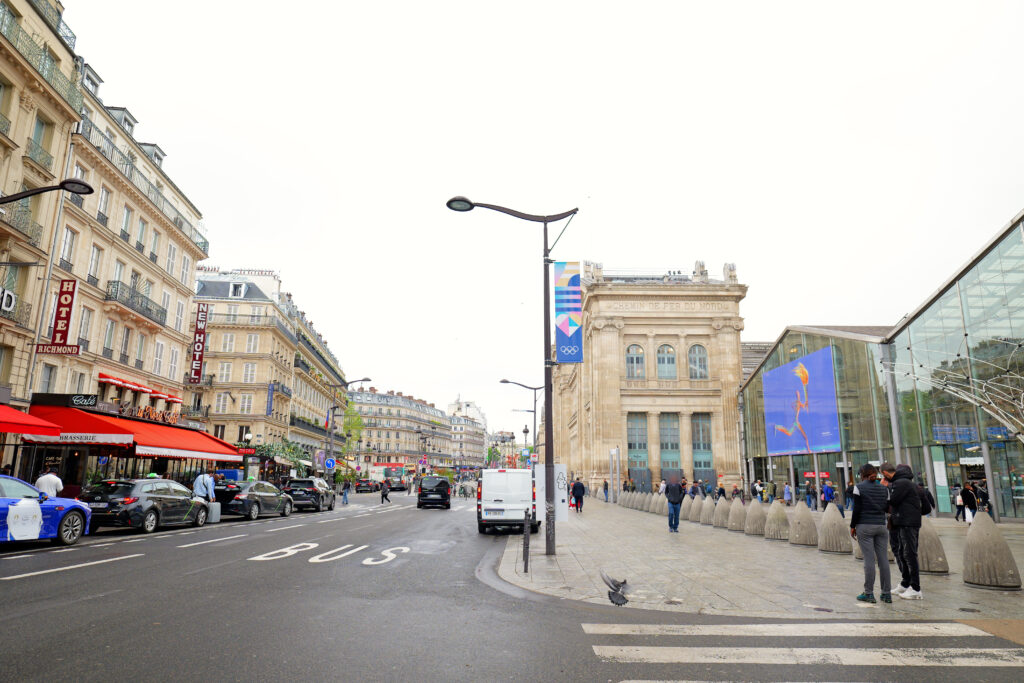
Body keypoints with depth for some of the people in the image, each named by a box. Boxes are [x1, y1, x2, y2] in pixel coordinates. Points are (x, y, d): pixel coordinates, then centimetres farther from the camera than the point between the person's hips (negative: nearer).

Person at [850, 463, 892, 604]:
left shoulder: (859, 487, -3)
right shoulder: (883, 488, 10)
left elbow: (857, 509, -7)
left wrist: (852, 526, 1)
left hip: (865, 526, -4)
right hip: (881, 526, 4)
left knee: (869, 560, -4)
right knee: (883, 559, 5)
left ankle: (869, 593, -2)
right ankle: (887, 593, 8)